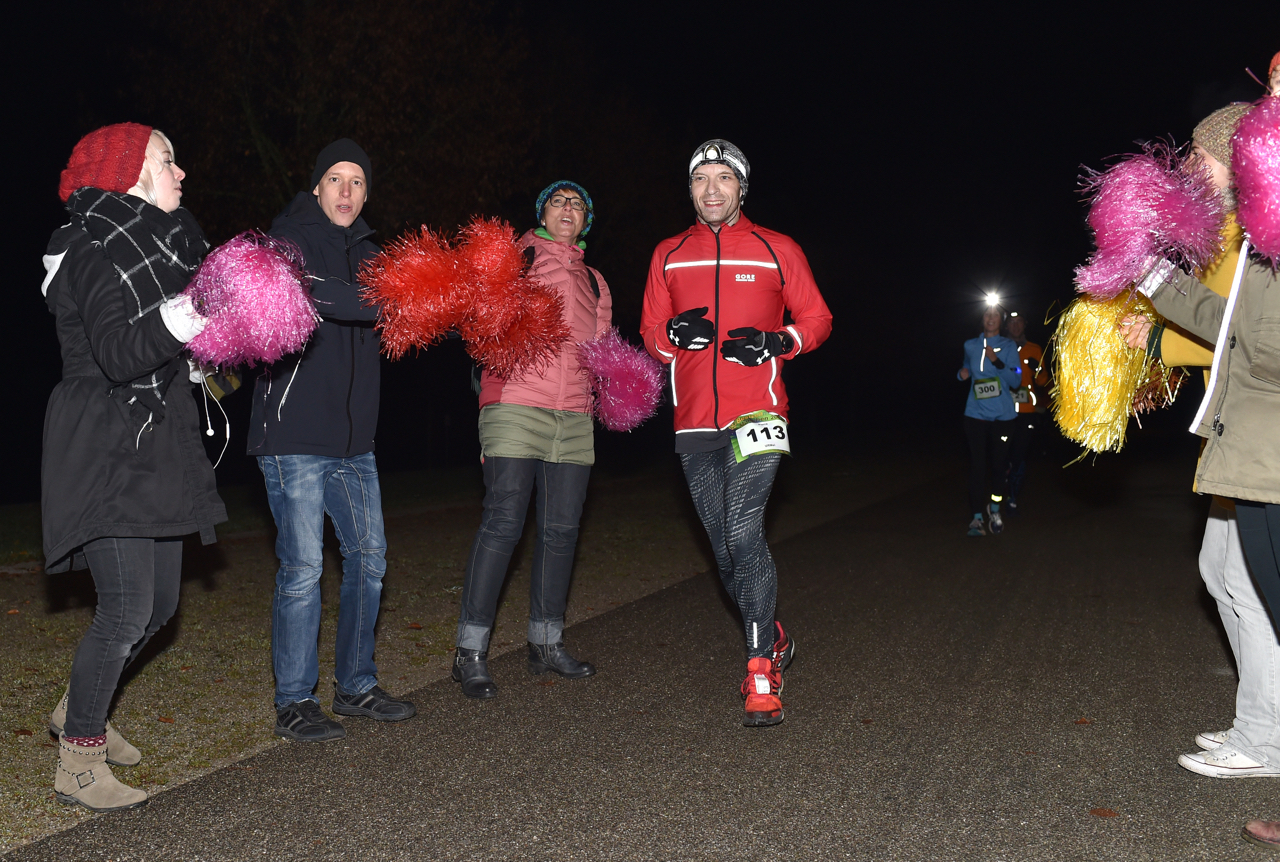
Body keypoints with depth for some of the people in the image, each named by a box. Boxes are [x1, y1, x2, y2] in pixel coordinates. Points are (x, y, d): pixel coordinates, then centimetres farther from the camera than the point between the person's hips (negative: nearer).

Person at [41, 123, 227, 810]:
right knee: (128, 609, -9)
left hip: (155, 448, 9)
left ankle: (80, 711, 34)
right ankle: (78, 764, 6)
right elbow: (116, 354, -25)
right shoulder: (95, 249, -13)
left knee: (160, 603, 13)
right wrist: (182, 317, -39)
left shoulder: (162, 241, 15)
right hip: (105, 451, -9)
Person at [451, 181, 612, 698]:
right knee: (503, 523, -11)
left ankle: (546, 644, 17)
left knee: (562, 529, 5)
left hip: (573, 416, 5)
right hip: (515, 405, -5)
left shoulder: (594, 282, 24)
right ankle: (471, 651, -4)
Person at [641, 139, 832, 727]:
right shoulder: (669, 255, 14)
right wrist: (674, 335, -8)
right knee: (724, 547, 9)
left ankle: (762, 674, -9)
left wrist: (777, 341, -10)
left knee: (744, 533, -18)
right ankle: (774, 640, 31)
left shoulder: (777, 250, 7)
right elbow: (650, 337, 16)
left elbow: (817, 319, 10)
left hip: (757, 414, -4)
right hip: (695, 423, 4)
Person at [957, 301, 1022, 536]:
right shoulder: (970, 346, 11)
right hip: (976, 413, 1)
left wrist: (997, 361, -16)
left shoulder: (1009, 346, 4)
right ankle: (977, 517, -5)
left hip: (1002, 415, -1)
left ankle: (994, 508, 23)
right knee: (977, 465, -6)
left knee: (999, 463, 0)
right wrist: (962, 374, 6)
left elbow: (1016, 381, -4)